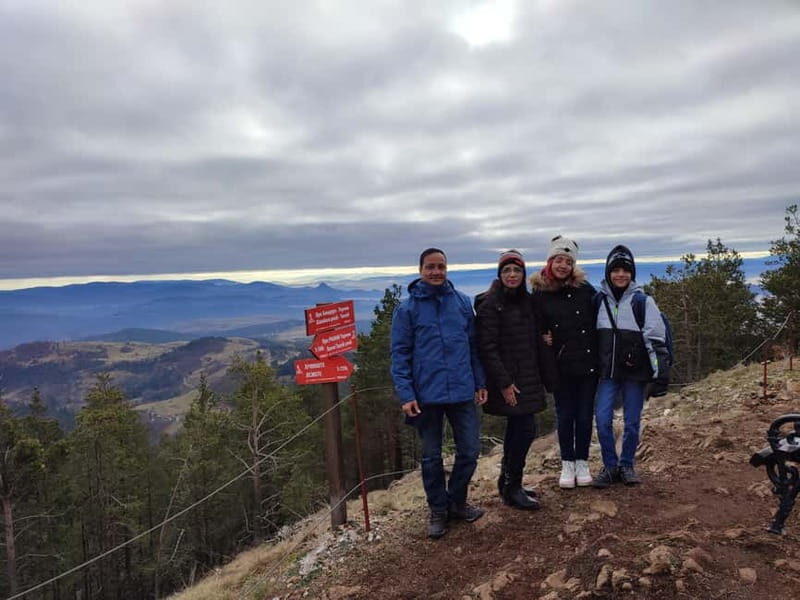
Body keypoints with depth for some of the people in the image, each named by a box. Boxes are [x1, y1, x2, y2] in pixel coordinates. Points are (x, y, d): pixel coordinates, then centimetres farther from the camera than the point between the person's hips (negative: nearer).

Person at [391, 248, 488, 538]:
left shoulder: (463, 302, 4)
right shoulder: (407, 308, -4)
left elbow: (473, 346, 10)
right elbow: (400, 354, -5)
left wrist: (480, 382, 6)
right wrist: (405, 394, -11)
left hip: (462, 392, 2)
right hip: (427, 395, -2)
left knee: (470, 451, 8)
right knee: (431, 457, 11)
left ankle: (456, 502, 31)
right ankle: (438, 510, 30)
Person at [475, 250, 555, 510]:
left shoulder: (526, 301, 11)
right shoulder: (490, 304, -13)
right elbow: (488, 347, -17)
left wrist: (544, 375, 15)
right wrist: (504, 383, -20)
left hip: (527, 378, 8)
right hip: (508, 380, -8)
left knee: (517, 429, 14)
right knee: (526, 429, -8)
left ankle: (508, 483, 29)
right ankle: (512, 488, 7)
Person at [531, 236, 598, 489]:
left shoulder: (585, 288, 1)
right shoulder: (539, 294, -3)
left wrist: (600, 355, 1)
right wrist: (544, 340, -17)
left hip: (588, 363, 1)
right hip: (560, 366, -1)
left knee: (585, 414, 9)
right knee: (564, 415, 9)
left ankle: (582, 463, 24)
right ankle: (567, 465, 23)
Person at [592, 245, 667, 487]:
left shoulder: (643, 301, -3)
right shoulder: (599, 300, 5)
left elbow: (655, 339, -4)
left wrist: (658, 374, -8)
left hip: (635, 371, -2)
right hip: (608, 372, 2)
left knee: (632, 422, 7)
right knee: (602, 419, -6)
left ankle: (627, 465, 25)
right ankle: (610, 466, 12)